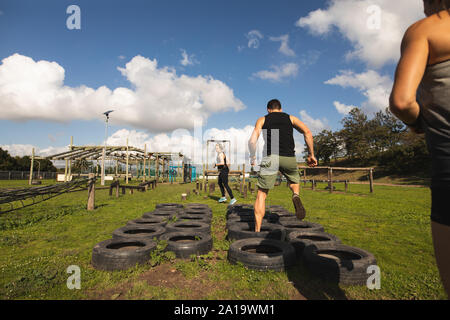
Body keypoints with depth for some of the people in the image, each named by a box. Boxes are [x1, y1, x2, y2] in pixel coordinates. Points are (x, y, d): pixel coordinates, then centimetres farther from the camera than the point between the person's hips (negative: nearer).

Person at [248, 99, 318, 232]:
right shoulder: (290, 118, 22)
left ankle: (257, 230, 1)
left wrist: (252, 157, 18)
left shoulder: (262, 120, 19)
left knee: (261, 194, 7)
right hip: (289, 158, 2)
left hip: (270, 157, -1)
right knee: (294, 180, 31)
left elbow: (252, 141, 3)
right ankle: (296, 196, -2)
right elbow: (307, 132, 5)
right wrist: (311, 155, 8)